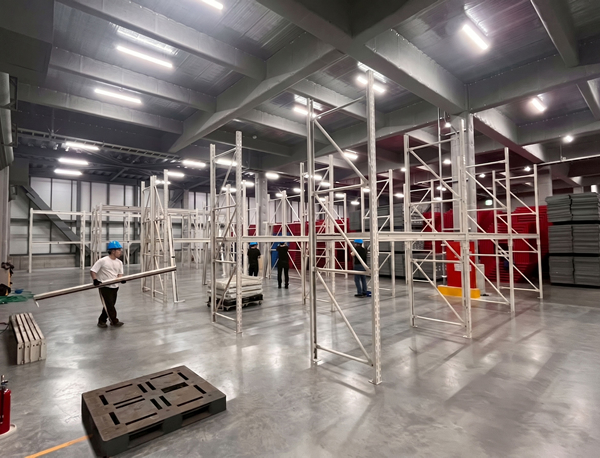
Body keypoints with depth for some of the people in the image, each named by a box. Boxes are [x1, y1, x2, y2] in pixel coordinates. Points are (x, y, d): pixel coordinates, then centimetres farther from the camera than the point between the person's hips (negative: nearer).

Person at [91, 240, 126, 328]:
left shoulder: (119, 262, 4)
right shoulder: (102, 261, -13)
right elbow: (92, 271, -11)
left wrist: (121, 278, -13)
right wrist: (95, 280, -26)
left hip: (114, 287, 6)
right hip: (104, 287, -6)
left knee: (109, 305, 14)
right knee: (109, 305, -3)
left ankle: (102, 321, 31)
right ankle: (114, 321, 9)